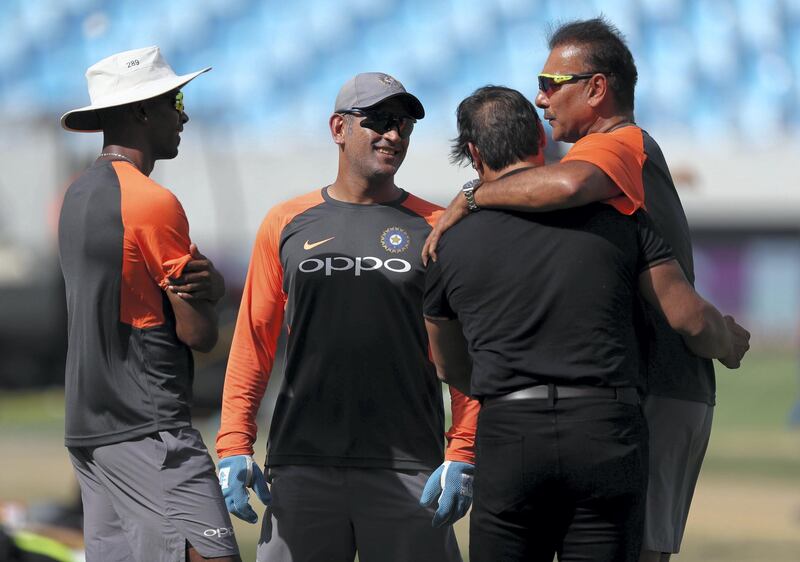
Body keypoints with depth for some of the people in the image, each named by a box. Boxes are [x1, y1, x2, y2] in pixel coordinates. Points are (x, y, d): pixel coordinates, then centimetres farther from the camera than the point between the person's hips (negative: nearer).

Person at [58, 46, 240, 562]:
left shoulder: (79, 195, 16)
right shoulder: (155, 204, -13)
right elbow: (200, 334, -10)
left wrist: (206, 282, -6)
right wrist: (199, 294, 10)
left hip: (90, 426, 10)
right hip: (150, 431, -10)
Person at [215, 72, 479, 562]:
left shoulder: (435, 228, 6)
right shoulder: (288, 225, 10)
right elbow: (253, 342, 9)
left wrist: (461, 455, -7)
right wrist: (234, 446, 0)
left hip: (408, 467, -1)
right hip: (301, 464, 1)